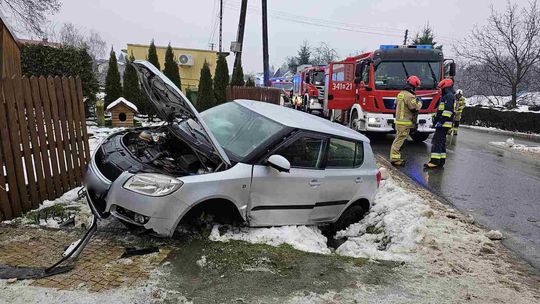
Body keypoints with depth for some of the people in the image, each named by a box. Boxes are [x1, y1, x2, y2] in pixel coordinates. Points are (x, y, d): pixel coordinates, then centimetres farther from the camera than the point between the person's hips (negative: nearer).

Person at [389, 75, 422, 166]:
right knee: (399, 140, -8)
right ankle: (394, 158, -6)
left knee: (398, 139, 15)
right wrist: (419, 103, 4)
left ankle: (396, 157, 21)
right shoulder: (410, 96, -17)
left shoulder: (400, 94, 12)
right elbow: (415, 108, -17)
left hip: (399, 120, 9)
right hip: (405, 122, -9)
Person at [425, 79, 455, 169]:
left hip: (444, 124, -11)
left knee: (437, 141, -13)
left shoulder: (449, 96, -11)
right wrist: (436, 120, 25)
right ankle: (441, 161, 16)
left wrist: (441, 121, -24)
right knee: (441, 142, 12)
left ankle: (435, 161, -15)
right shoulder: (446, 97, 23)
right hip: (443, 124, 11)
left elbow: (448, 110, -22)